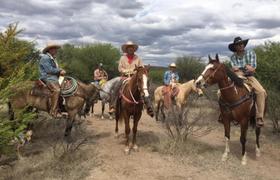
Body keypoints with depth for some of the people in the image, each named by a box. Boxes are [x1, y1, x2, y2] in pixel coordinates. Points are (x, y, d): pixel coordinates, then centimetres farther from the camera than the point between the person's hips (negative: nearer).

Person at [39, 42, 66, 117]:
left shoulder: (52, 59, 24)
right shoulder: (45, 58, -7)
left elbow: (56, 70, 22)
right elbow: (49, 70, -16)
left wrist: (61, 71, 0)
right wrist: (59, 71, -7)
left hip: (54, 78, 11)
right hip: (47, 78, -10)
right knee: (56, 90, -31)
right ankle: (53, 112, -33)